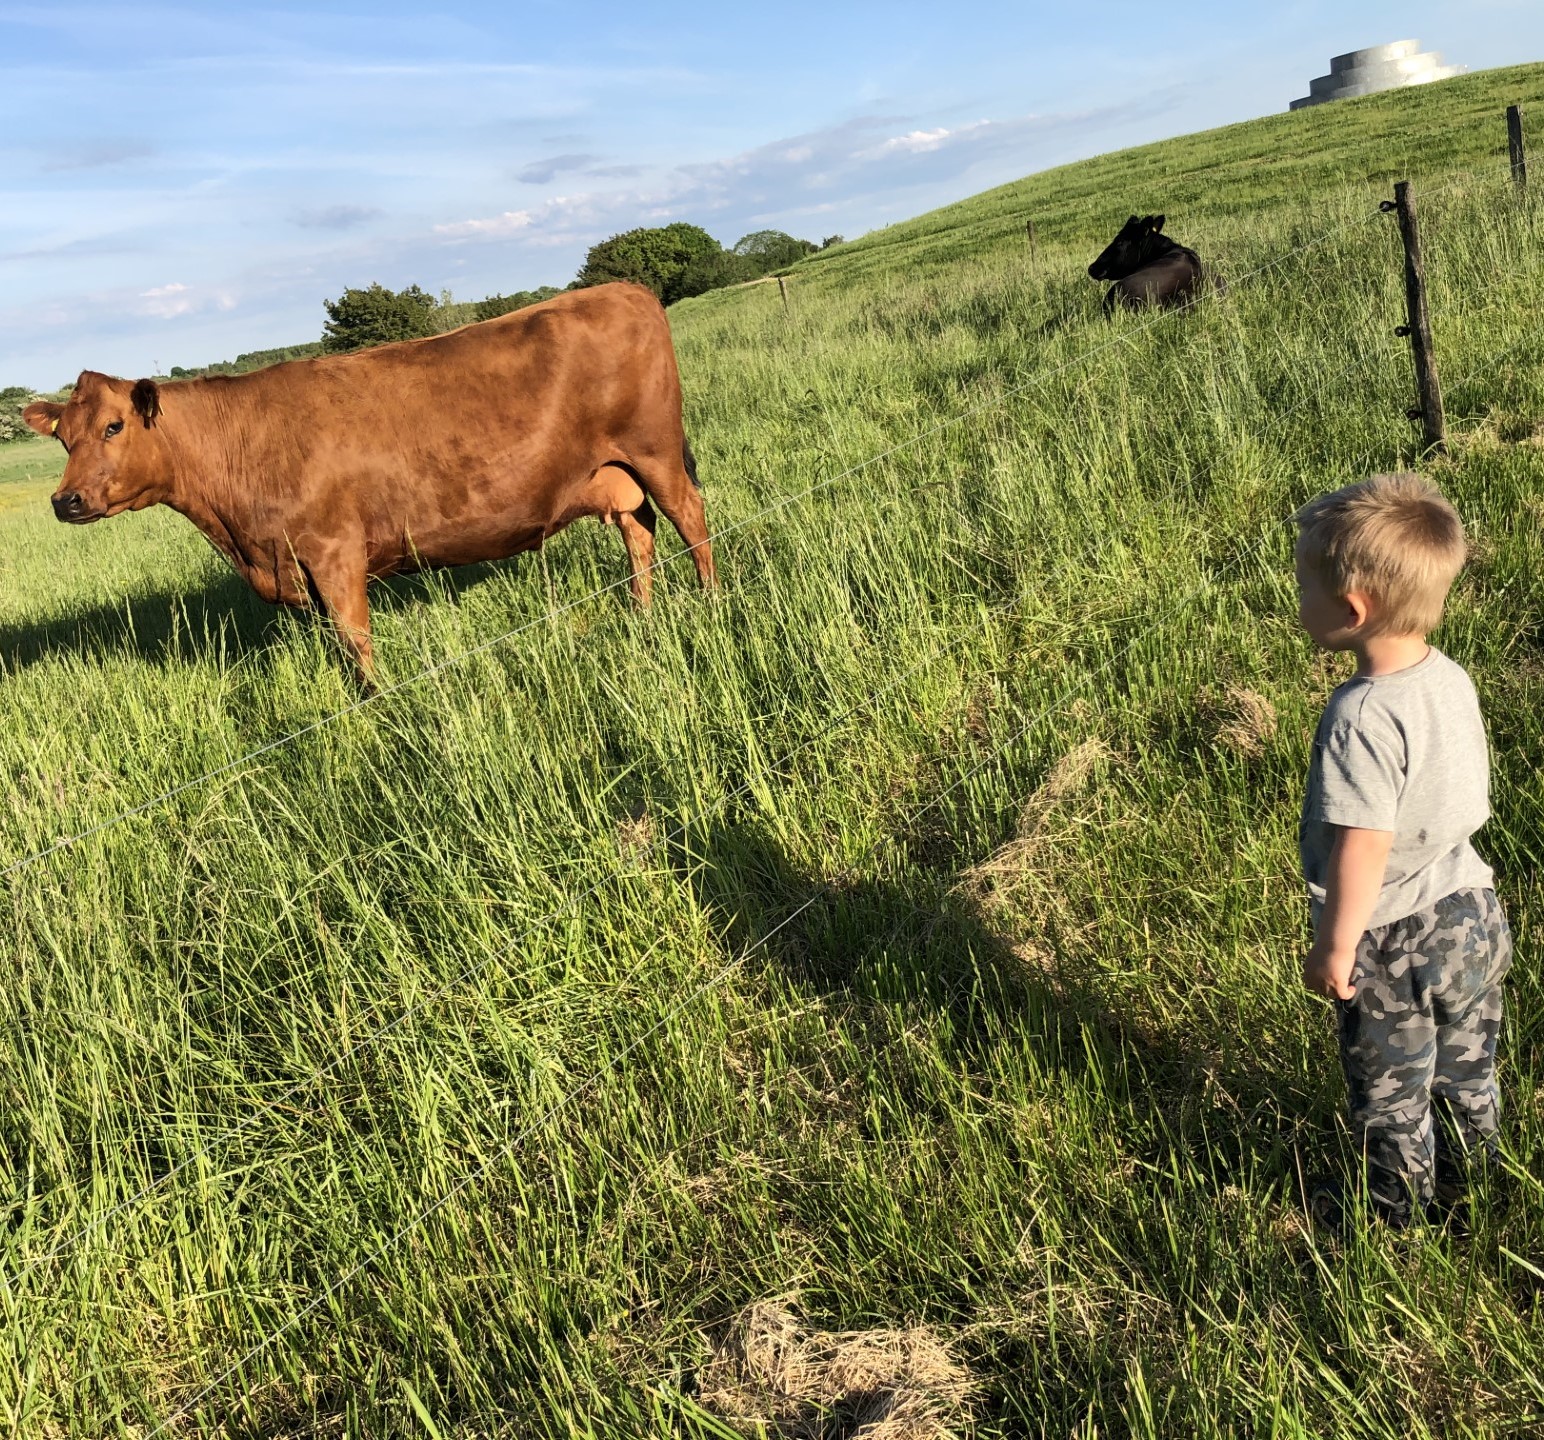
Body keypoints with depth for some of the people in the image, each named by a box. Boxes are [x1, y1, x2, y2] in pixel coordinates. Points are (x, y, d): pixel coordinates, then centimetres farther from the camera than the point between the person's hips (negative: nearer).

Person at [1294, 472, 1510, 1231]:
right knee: (1466, 1073, 25)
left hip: (1395, 944, -8)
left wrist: (1335, 946, -16)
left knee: (1391, 1091, 16)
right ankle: (1461, 1191, 45)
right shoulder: (1451, 679, -4)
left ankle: (1393, 1210, 36)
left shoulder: (1363, 718, -30)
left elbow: (1362, 847, -27)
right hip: (1474, 913, 8)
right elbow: (1469, 800, 7)